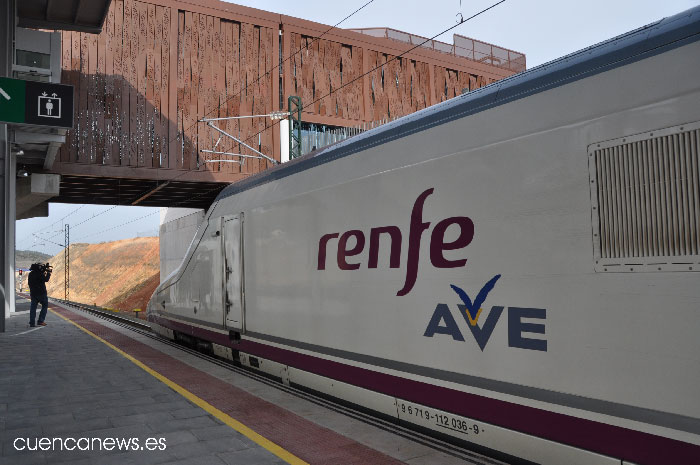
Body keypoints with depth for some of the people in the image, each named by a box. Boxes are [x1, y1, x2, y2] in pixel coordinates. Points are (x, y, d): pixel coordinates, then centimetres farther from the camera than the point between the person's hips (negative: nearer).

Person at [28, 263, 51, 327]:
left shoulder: (31, 274, 9)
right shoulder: (39, 273, -14)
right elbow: (46, 279, -10)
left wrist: (44, 273, 16)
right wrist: (49, 272, 0)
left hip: (33, 293, 6)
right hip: (41, 293, -6)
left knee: (33, 307, 7)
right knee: (45, 306, 8)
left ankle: (32, 323, 2)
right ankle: (40, 321, 0)